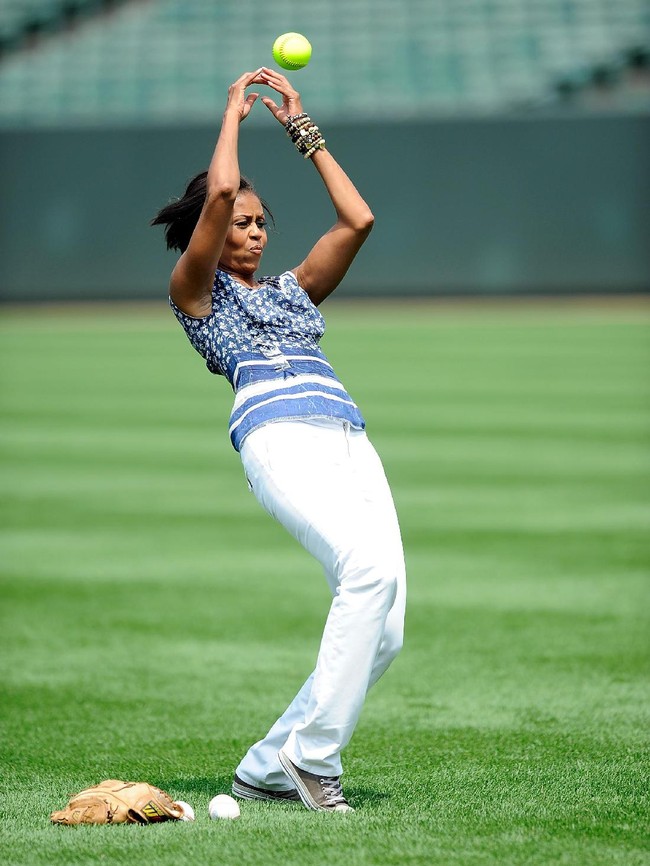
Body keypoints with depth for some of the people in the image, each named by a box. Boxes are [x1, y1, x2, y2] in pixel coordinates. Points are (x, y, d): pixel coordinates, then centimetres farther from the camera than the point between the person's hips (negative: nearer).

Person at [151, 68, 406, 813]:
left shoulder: (292, 291, 34)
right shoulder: (195, 293, 16)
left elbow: (357, 220, 25)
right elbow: (219, 192, 2)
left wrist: (302, 129, 30)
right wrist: (234, 112, 16)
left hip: (352, 444, 7)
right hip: (280, 438, -6)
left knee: (383, 633, -10)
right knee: (369, 570, -30)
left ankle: (266, 769, 2)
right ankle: (312, 756, -24)